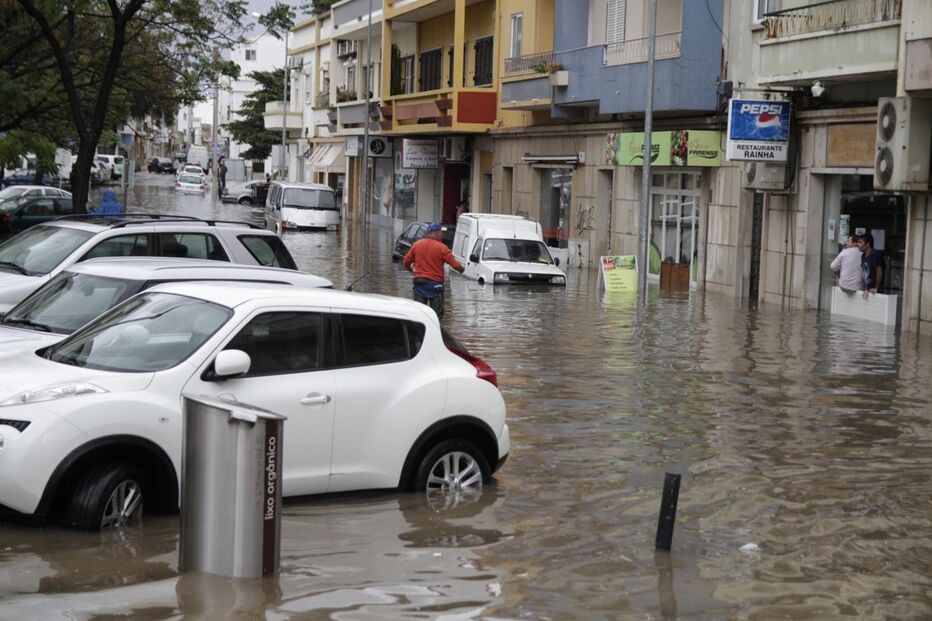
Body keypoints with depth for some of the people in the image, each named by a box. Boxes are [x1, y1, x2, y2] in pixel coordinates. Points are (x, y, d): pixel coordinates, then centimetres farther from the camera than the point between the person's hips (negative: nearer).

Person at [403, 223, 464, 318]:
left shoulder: (416, 245, 2)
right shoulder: (442, 248, -9)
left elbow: (407, 261, 8)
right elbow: (455, 264, -10)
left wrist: (411, 269, 29)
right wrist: (461, 269, 11)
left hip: (419, 283, 3)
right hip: (435, 283, -3)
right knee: (436, 312, 4)